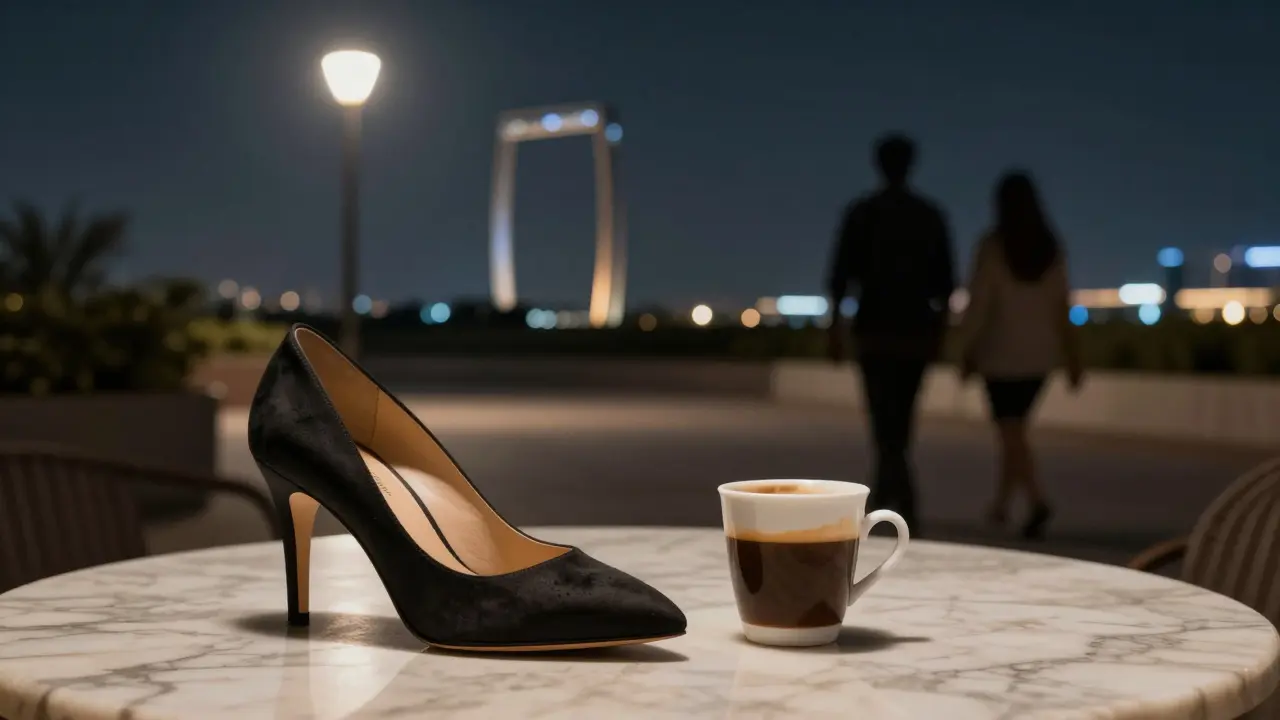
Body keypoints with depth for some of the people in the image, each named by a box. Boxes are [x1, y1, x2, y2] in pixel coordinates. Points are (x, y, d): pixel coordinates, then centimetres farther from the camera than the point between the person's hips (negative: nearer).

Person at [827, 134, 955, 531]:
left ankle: (907, 509, -17)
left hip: (875, 329, -3)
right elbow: (944, 282, 4)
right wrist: (940, 331, 12)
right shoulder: (931, 216, 4)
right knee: (900, 416, 17)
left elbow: (841, 275, -6)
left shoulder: (860, 212, -3)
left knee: (885, 417, -3)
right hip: (917, 330, 3)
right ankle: (884, 491, 28)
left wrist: (835, 327, 1)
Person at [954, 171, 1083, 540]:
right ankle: (1002, 502, 27)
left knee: (1010, 431, -3)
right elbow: (1062, 304, 1)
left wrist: (965, 349, -4)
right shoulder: (1052, 247, 2)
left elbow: (978, 302, -12)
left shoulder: (992, 245, -11)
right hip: (1040, 353, 5)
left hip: (1001, 352, -5)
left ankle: (1037, 499, -23)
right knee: (1015, 426, 18)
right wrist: (1071, 354, 5)